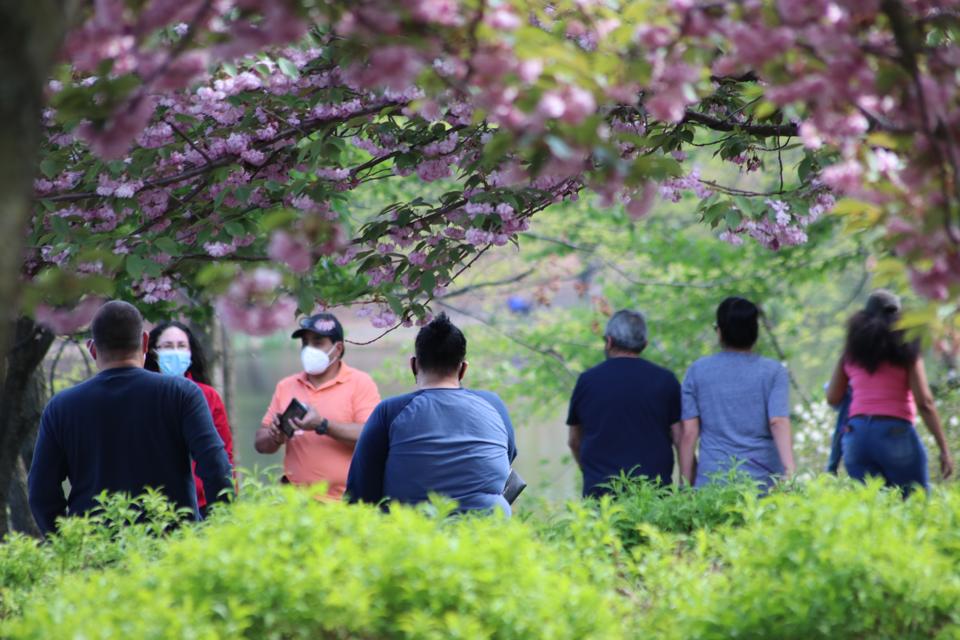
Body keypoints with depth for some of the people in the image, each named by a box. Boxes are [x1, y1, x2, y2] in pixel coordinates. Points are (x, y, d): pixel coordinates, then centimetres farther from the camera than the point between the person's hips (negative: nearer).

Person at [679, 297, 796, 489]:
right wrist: (790, 472, -18)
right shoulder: (773, 372, 3)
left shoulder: (698, 371, 6)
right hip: (762, 483, 0)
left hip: (711, 482, 0)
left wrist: (686, 487, 10)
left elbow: (689, 432, 5)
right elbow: (778, 423, -10)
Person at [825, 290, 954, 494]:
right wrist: (944, 448, -2)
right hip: (895, 433, -4)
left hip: (856, 433, 4)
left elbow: (832, 398, 14)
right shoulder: (906, 350, 2)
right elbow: (924, 402, -5)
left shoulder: (851, 352, 12)